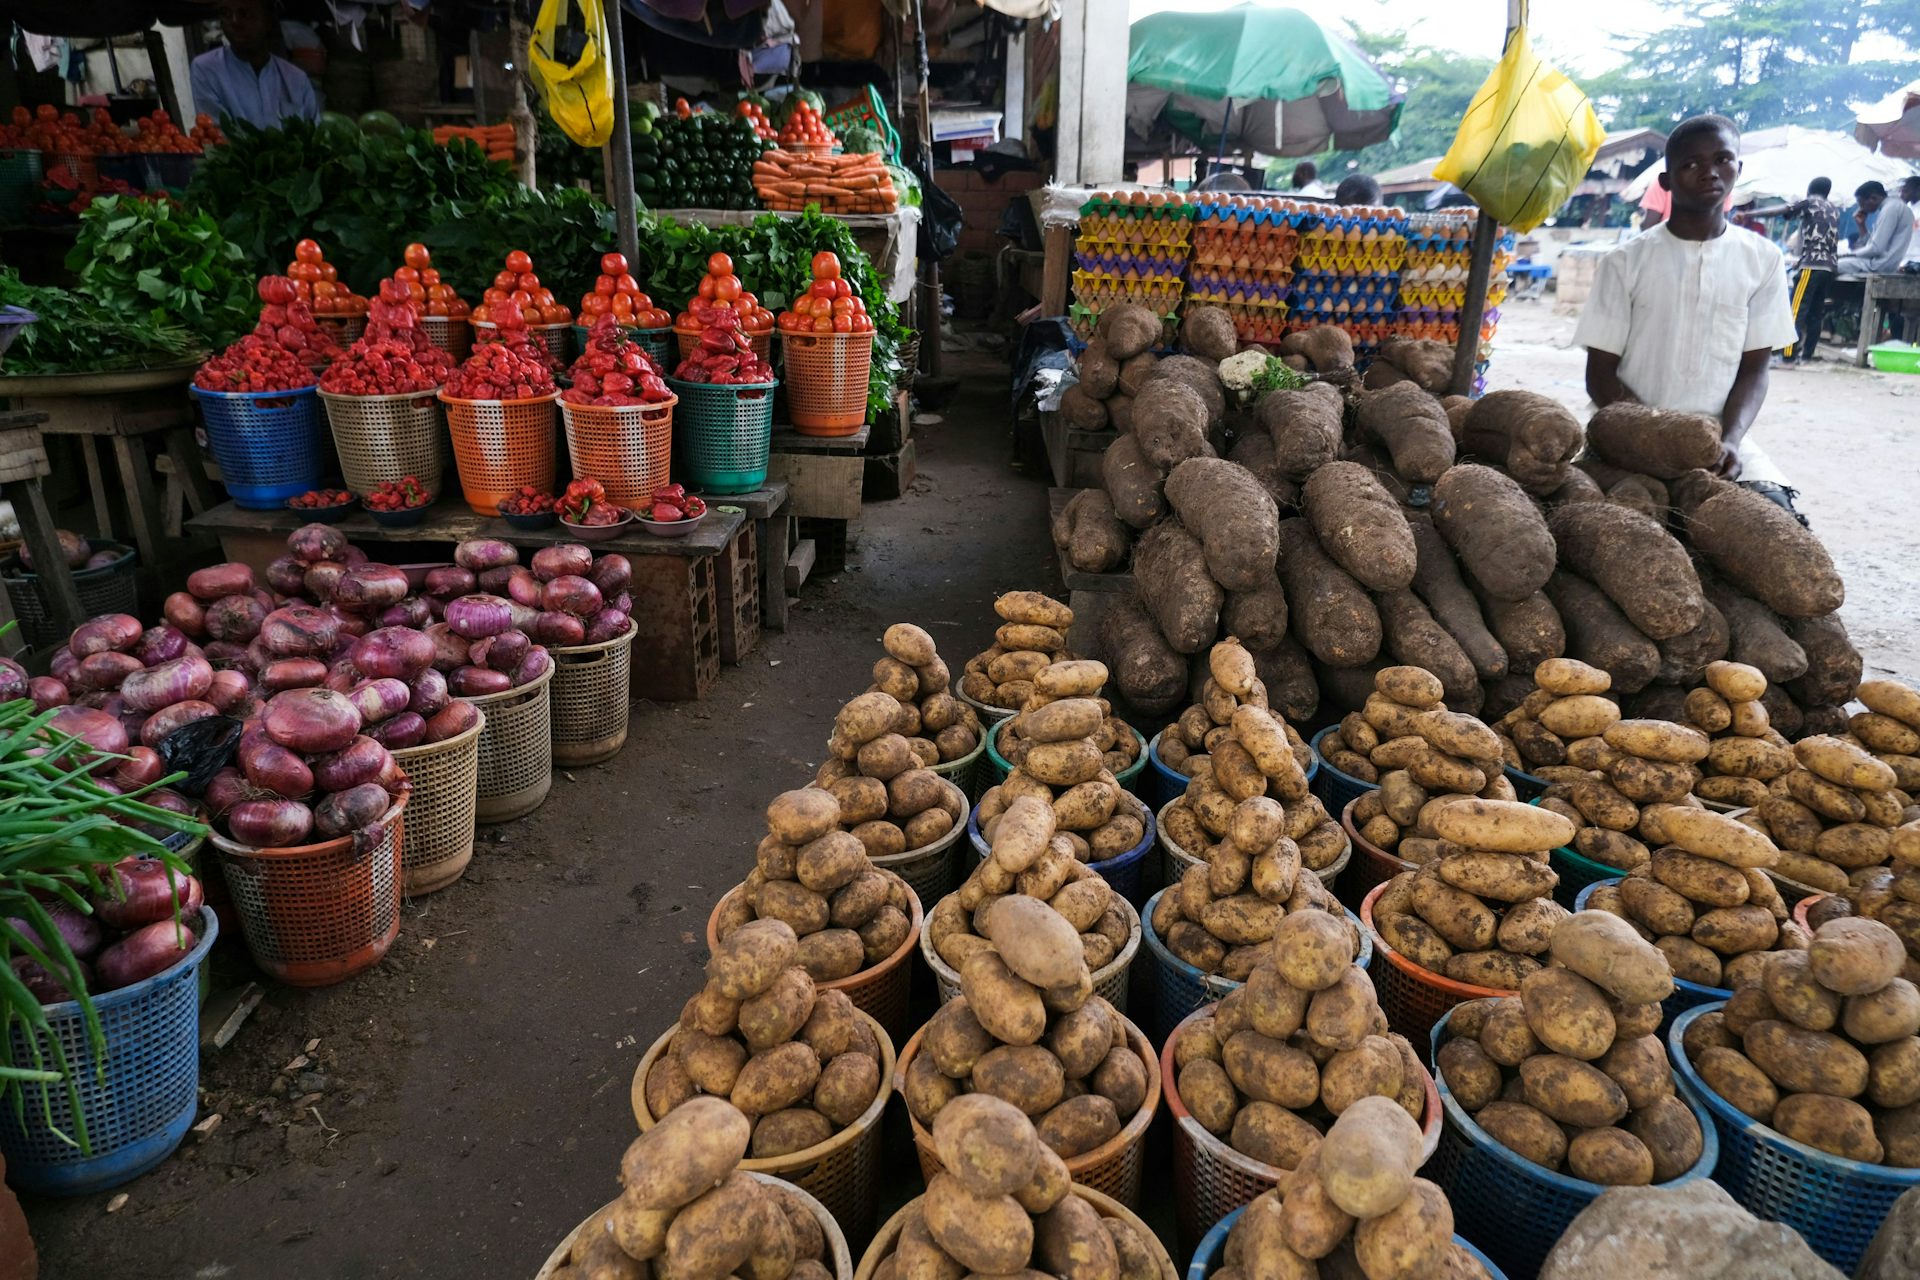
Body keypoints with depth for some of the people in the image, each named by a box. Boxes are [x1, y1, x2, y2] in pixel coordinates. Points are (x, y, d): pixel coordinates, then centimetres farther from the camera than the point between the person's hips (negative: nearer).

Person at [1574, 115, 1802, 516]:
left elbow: (1754, 368, 6)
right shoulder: (1626, 262, 0)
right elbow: (1601, 375, -1)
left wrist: (1730, 439, -14)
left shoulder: (1761, 259, 7)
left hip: (1720, 439, 2)